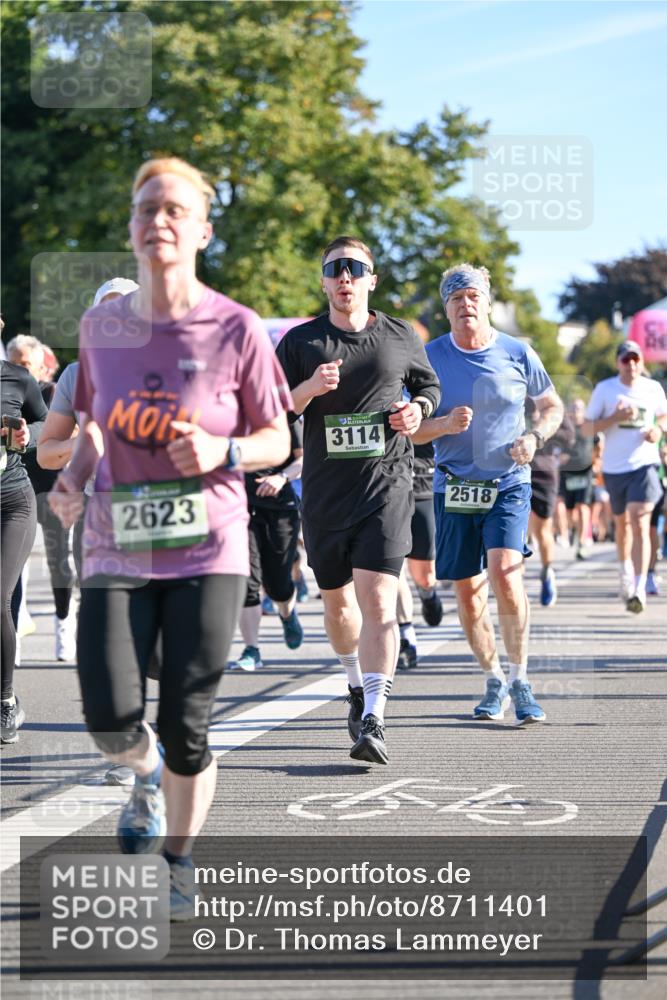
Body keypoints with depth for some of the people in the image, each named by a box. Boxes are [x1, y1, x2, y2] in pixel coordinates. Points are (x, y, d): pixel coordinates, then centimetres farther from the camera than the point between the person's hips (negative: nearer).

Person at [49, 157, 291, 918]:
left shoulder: (237, 330, -5)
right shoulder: (101, 327, 4)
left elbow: (277, 440, 3)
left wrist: (224, 451, -17)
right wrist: (73, 476, -1)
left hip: (207, 552, -2)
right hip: (116, 549, 2)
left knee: (185, 726, -1)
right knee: (111, 722, -10)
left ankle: (180, 865, 23)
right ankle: (148, 776, 27)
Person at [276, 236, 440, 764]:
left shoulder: (401, 338, 6)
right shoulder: (300, 341, 3)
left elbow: (429, 385, 23)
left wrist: (417, 409, 0)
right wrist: (307, 390, -17)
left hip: (386, 485, -2)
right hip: (324, 491, 2)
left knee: (377, 600, -16)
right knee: (336, 599, 15)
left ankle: (373, 721, -20)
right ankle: (358, 685, 42)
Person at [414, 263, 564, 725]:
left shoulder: (518, 354, 0)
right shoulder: (430, 357, 0)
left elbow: (553, 406, 14)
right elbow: (412, 430, 3)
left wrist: (534, 437, -6)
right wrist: (444, 424, -17)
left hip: (508, 484, -2)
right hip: (454, 488, 2)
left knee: (505, 573, -21)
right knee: (467, 591, 6)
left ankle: (521, 680, -7)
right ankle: (494, 680, 25)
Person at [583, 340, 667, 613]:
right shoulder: (604, 389, -3)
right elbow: (587, 428, -3)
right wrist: (615, 418, -18)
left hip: (644, 465, -1)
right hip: (614, 468, 1)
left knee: (640, 524, -17)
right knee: (622, 524, 18)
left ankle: (639, 589, -22)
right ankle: (625, 571, 45)